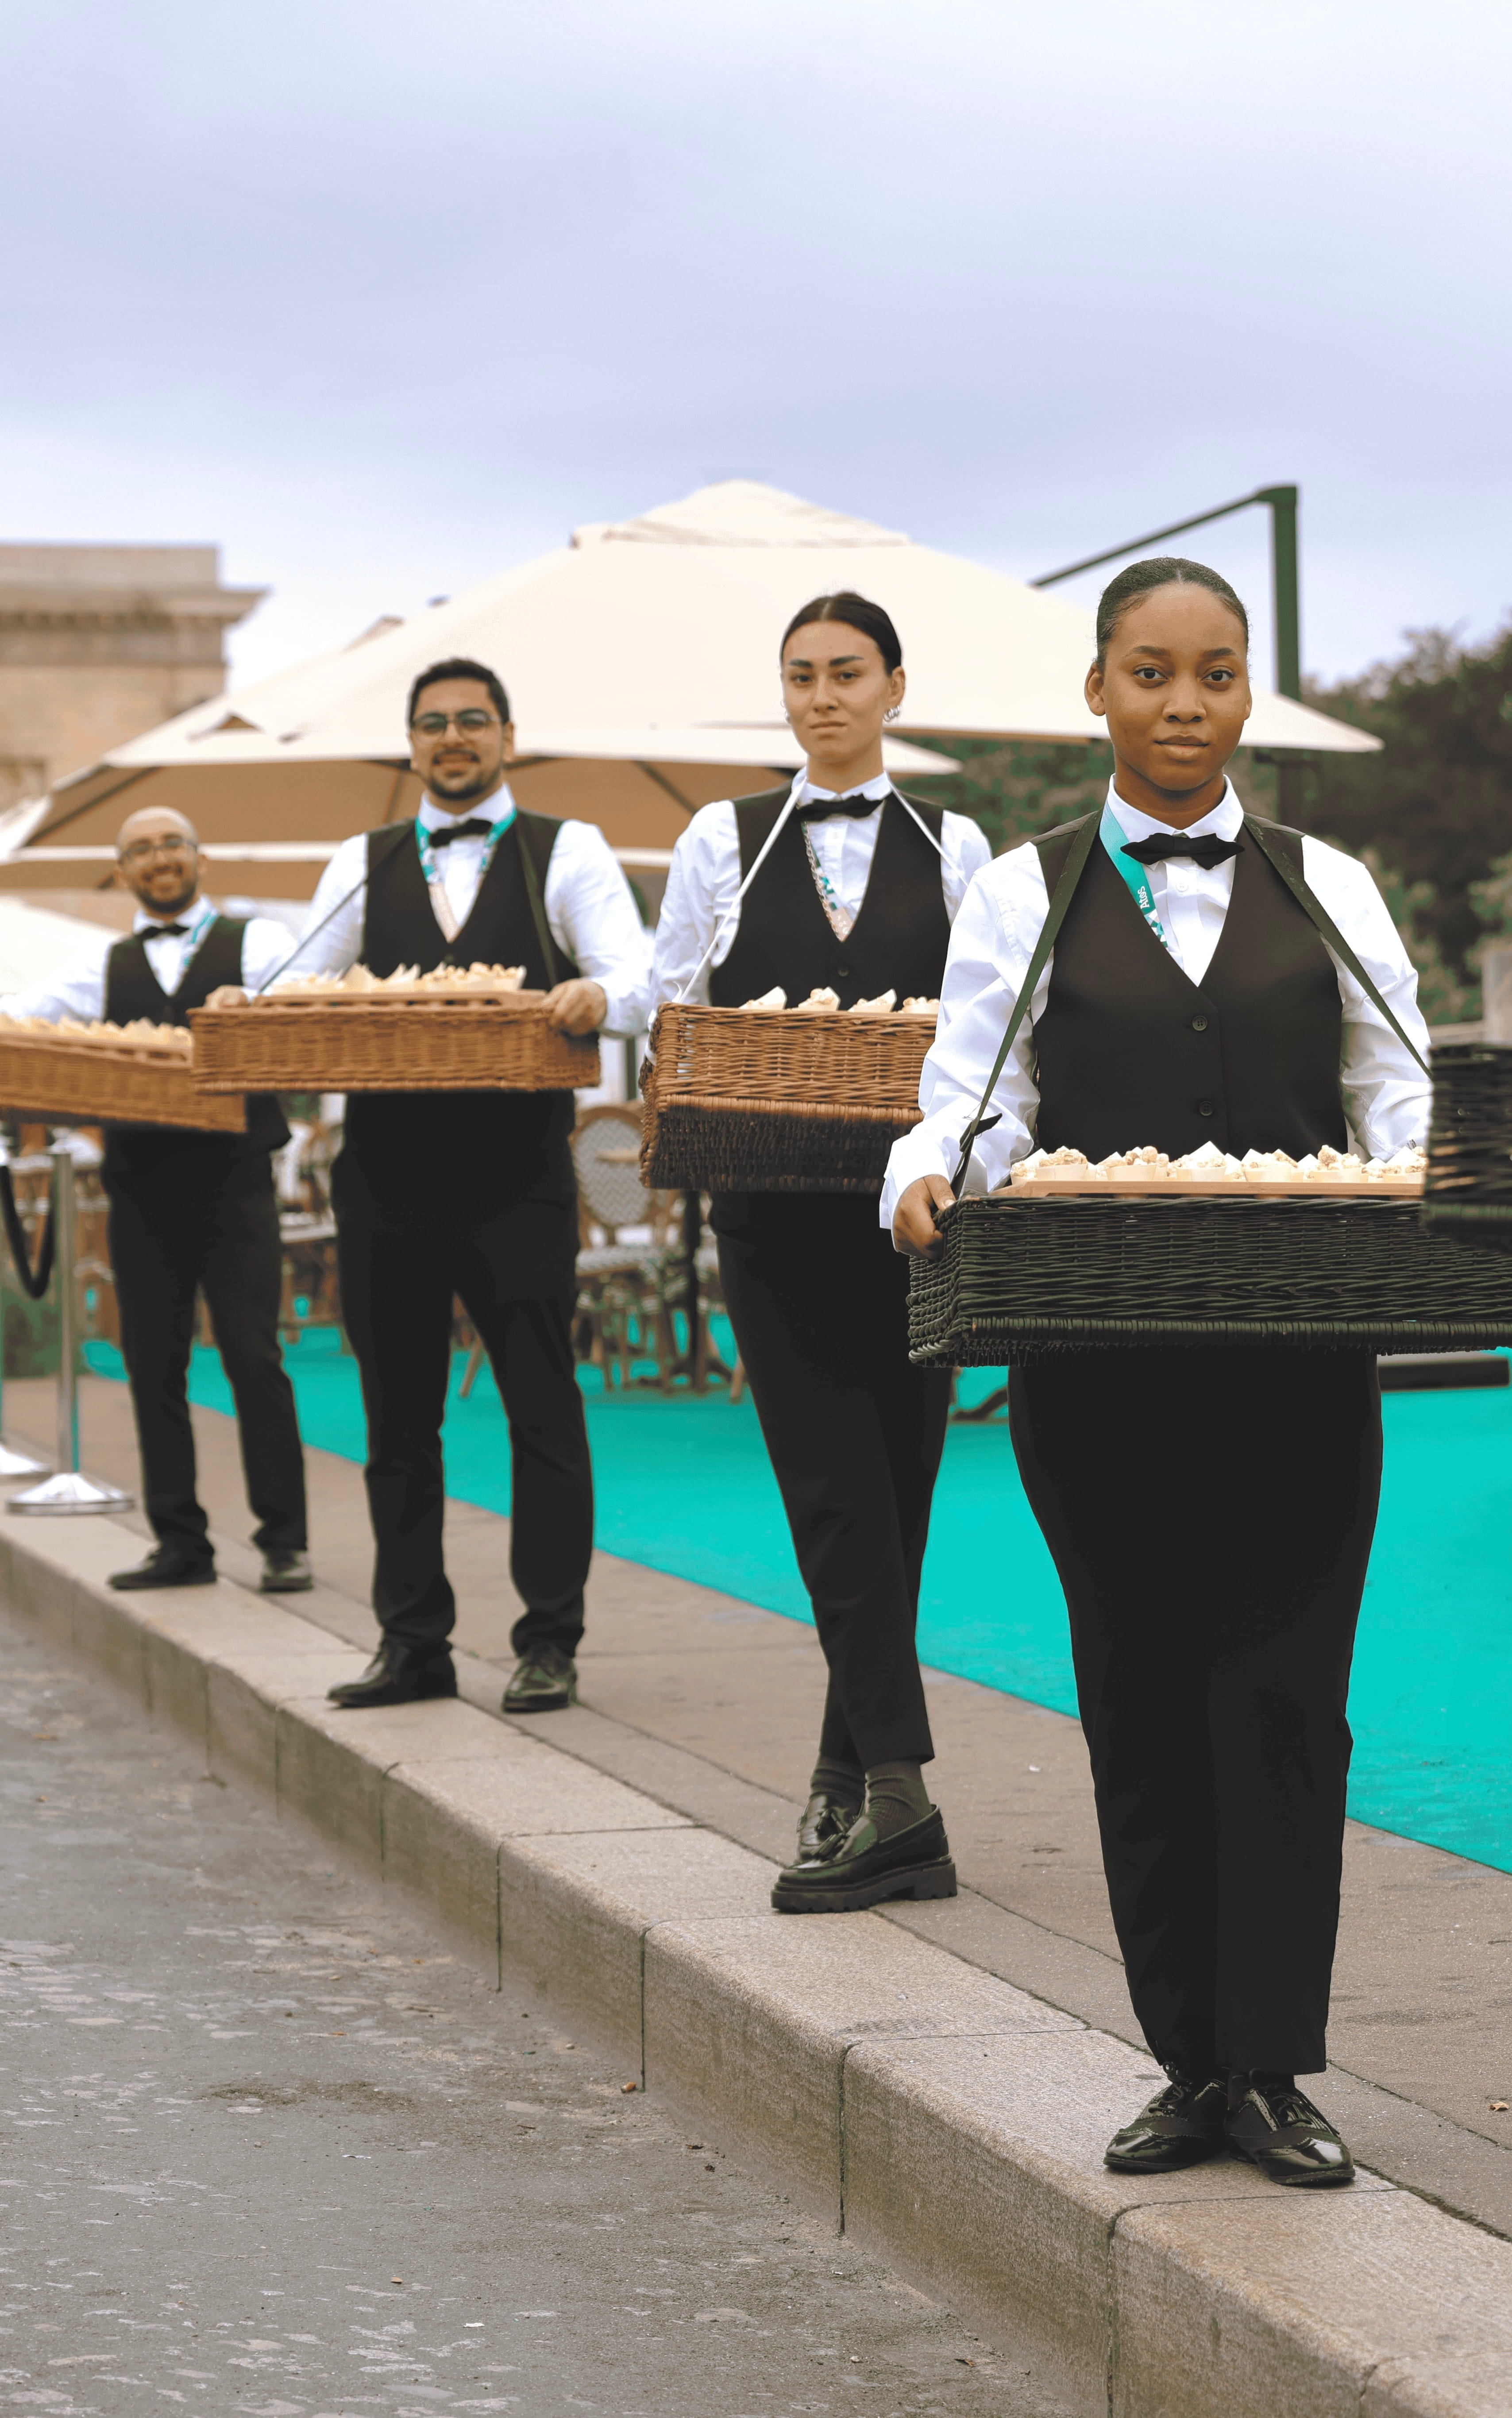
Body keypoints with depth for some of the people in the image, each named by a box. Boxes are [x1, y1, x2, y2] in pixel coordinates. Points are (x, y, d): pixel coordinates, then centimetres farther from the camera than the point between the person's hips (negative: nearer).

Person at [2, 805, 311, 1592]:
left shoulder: (255, 940, 8)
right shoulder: (107, 963, 16)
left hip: (232, 1181, -3)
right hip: (142, 1191, 4)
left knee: (254, 1358, -7)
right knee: (153, 1365, 5)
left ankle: (284, 1541, -1)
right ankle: (179, 1543, 12)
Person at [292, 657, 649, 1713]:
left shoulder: (567, 853, 5)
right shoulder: (364, 865, 15)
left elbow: (636, 980, -9)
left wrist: (598, 996, -32)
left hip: (517, 1177, -3)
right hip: (387, 1171, 4)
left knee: (543, 1407, -1)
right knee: (398, 1415, 8)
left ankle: (551, 1643, 5)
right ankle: (413, 1643, 16)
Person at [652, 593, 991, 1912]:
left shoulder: (953, 848, 9)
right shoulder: (723, 841, 10)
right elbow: (671, 1012, 10)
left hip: (911, 1201, 1)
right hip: (775, 1210, -1)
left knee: (892, 1493, 4)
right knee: (839, 1496, -10)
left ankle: (845, 1780, 18)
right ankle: (894, 1796, -13)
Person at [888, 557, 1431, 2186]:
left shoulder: (1326, 890, 11)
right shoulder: (1026, 897, 7)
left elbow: (1399, 1096, 7)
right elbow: (973, 1096, 0)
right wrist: (931, 1180, -22)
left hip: (1296, 1365, 0)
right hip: (1098, 1367, 0)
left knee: (1283, 1698, -3)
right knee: (1143, 1704, 4)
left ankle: (1272, 2066, 5)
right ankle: (1191, 2065, 14)